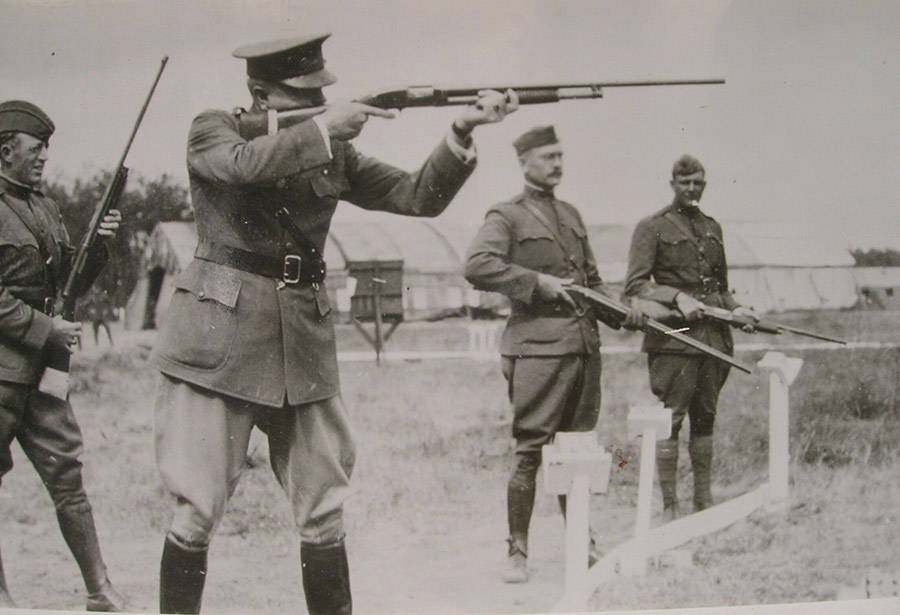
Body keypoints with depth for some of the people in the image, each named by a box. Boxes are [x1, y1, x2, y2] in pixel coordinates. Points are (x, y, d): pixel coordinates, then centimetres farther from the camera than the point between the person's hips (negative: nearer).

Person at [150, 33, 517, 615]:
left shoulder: (334, 154, 11)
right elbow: (245, 164, -23)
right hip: (219, 341, -4)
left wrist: (461, 131, -9)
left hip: (304, 349, 4)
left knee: (324, 515, 6)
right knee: (197, 511, -3)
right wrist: (321, 128, -21)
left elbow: (421, 196, 5)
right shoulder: (214, 131, 0)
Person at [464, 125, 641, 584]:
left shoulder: (571, 215, 21)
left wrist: (623, 315, 11)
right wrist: (538, 282, -18)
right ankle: (517, 553, 1)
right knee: (529, 450, -7)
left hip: (583, 344, 7)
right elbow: (477, 266, -17)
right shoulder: (507, 216, -1)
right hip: (537, 346, -6)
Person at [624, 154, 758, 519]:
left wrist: (733, 308, 7)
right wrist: (677, 298, -19)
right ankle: (669, 506, -1)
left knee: (705, 418, 10)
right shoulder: (652, 227, 1)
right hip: (673, 336, -6)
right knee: (670, 419, -6)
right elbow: (635, 285, -7)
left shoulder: (712, 228, 19)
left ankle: (703, 499, 18)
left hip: (714, 337, 6)